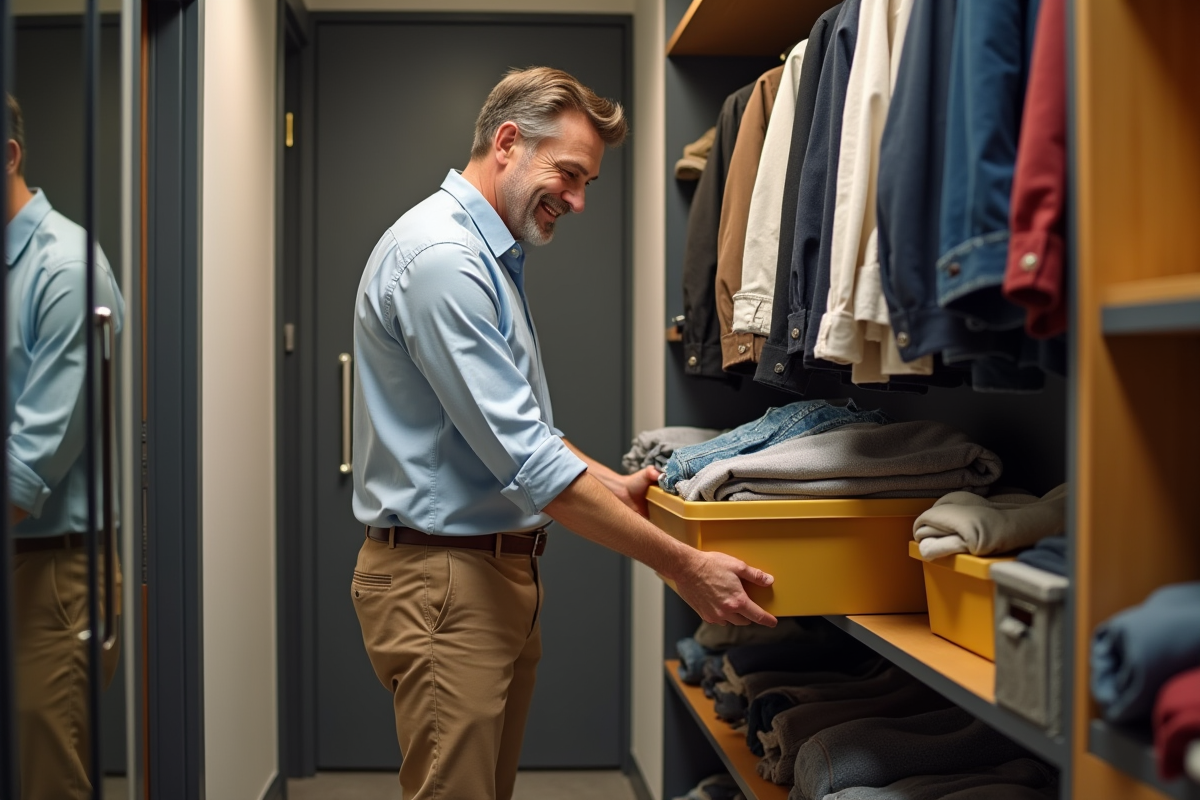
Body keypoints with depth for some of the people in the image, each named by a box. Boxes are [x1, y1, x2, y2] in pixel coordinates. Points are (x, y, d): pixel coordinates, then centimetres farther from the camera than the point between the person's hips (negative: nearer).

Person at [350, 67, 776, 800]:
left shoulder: (493, 257, 15)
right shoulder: (441, 257, -19)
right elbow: (523, 459, -24)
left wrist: (615, 484, 13)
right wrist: (684, 567, -21)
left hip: (503, 568, 10)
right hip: (445, 575, -10)